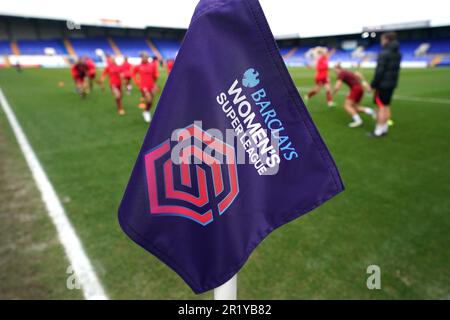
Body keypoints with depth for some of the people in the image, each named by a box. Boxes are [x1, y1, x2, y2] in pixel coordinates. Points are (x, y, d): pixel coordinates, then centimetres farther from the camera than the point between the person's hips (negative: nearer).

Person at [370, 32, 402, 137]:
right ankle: (385, 128, 20)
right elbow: (396, 70, 12)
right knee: (387, 106, 14)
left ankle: (379, 131, -2)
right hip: (392, 84, 8)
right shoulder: (398, 54, 11)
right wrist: (393, 81, 16)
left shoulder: (384, 53, -16)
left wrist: (373, 84, -14)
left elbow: (380, 71, -19)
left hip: (382, 84, -8)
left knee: (381, 107, -5)